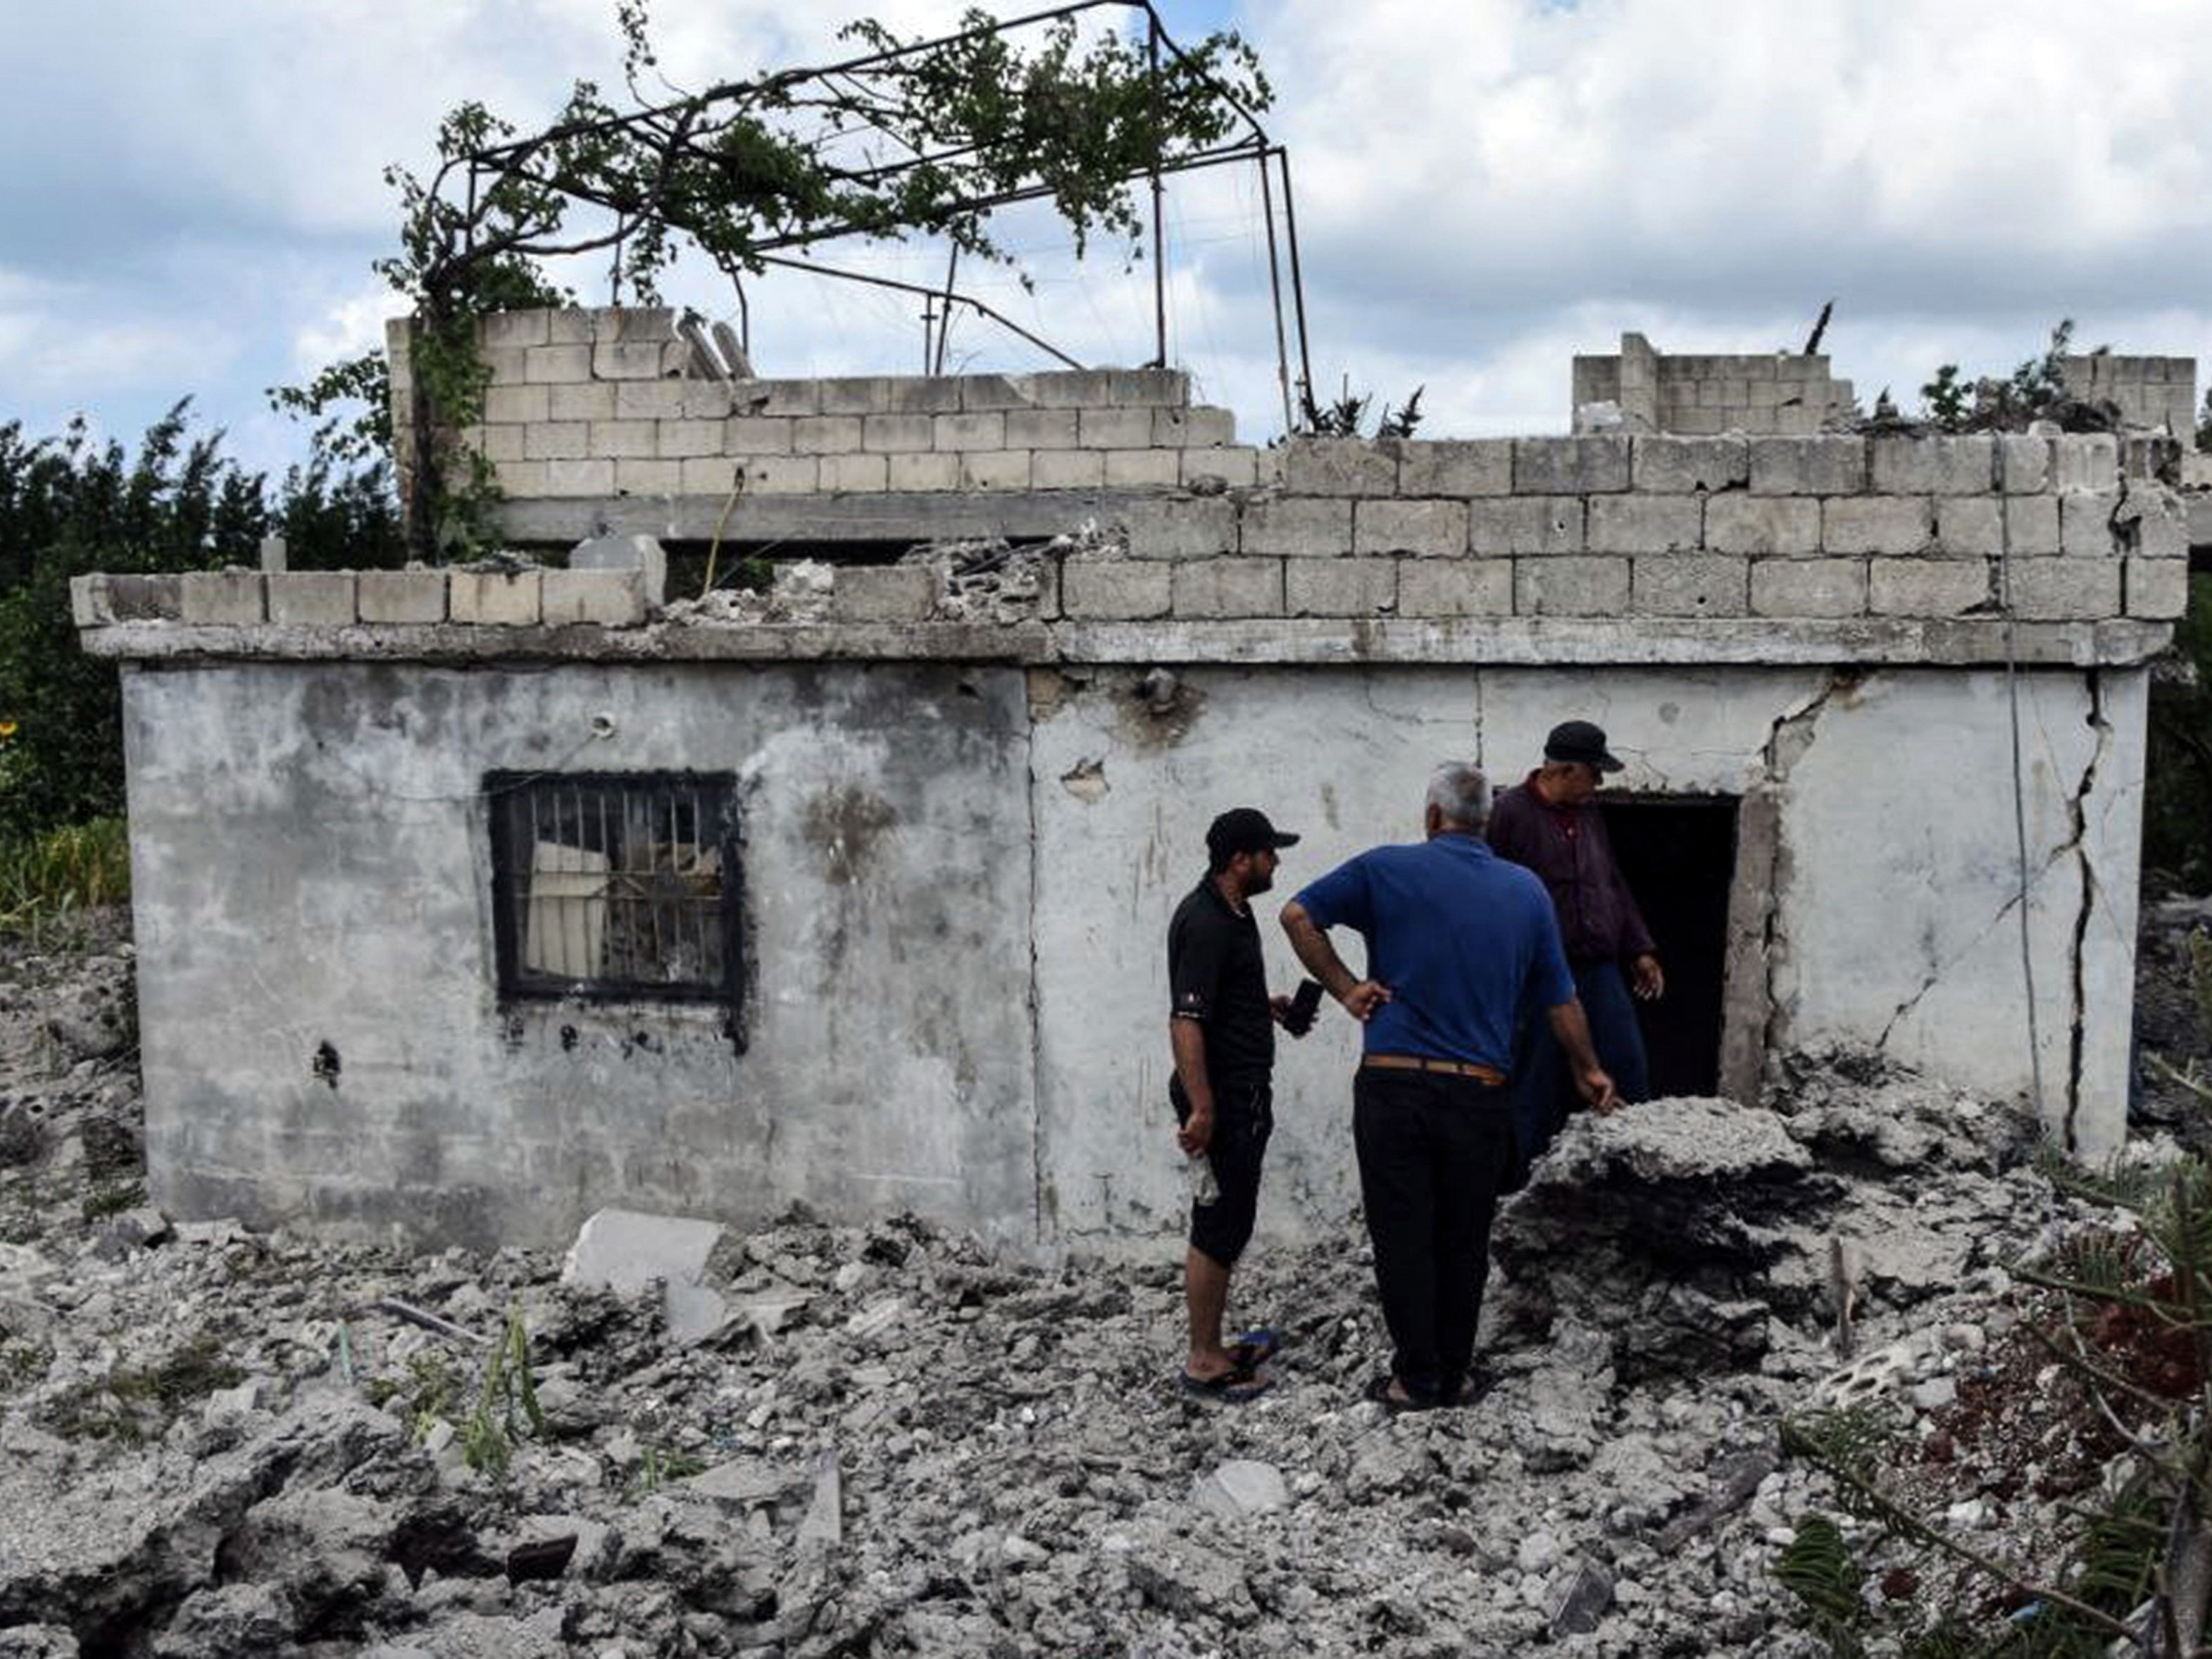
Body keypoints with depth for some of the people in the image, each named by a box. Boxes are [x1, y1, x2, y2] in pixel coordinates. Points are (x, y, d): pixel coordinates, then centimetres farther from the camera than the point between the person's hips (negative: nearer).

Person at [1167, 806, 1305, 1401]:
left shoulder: (1230, 911, 12)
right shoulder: (1205, 924, -21)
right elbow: (1185, 1020, -26)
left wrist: (1267, 1005, 14)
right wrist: (1202, 1110, -27)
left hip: (1243, 1094, 10)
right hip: (1222, 1099, -10)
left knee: (1228, 1226, 16)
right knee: (1218, 1230, -3)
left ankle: (1213, 1346, 26)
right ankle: (1203, 1363, 5)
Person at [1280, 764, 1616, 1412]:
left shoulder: (1387, 869, -1)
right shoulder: (1526, 890, 6)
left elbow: (1298, 916, -1)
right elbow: (1561, 999, 12)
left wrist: (1343, 987, 5)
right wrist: (1588, 1071, 27)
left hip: (1392, 1085, -2)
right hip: (1479, 1093, 2)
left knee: (1403, 1237, 6)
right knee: (1463, 1241, 13)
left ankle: (1416, 1378, 12)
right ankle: (1454, 1375, 21)